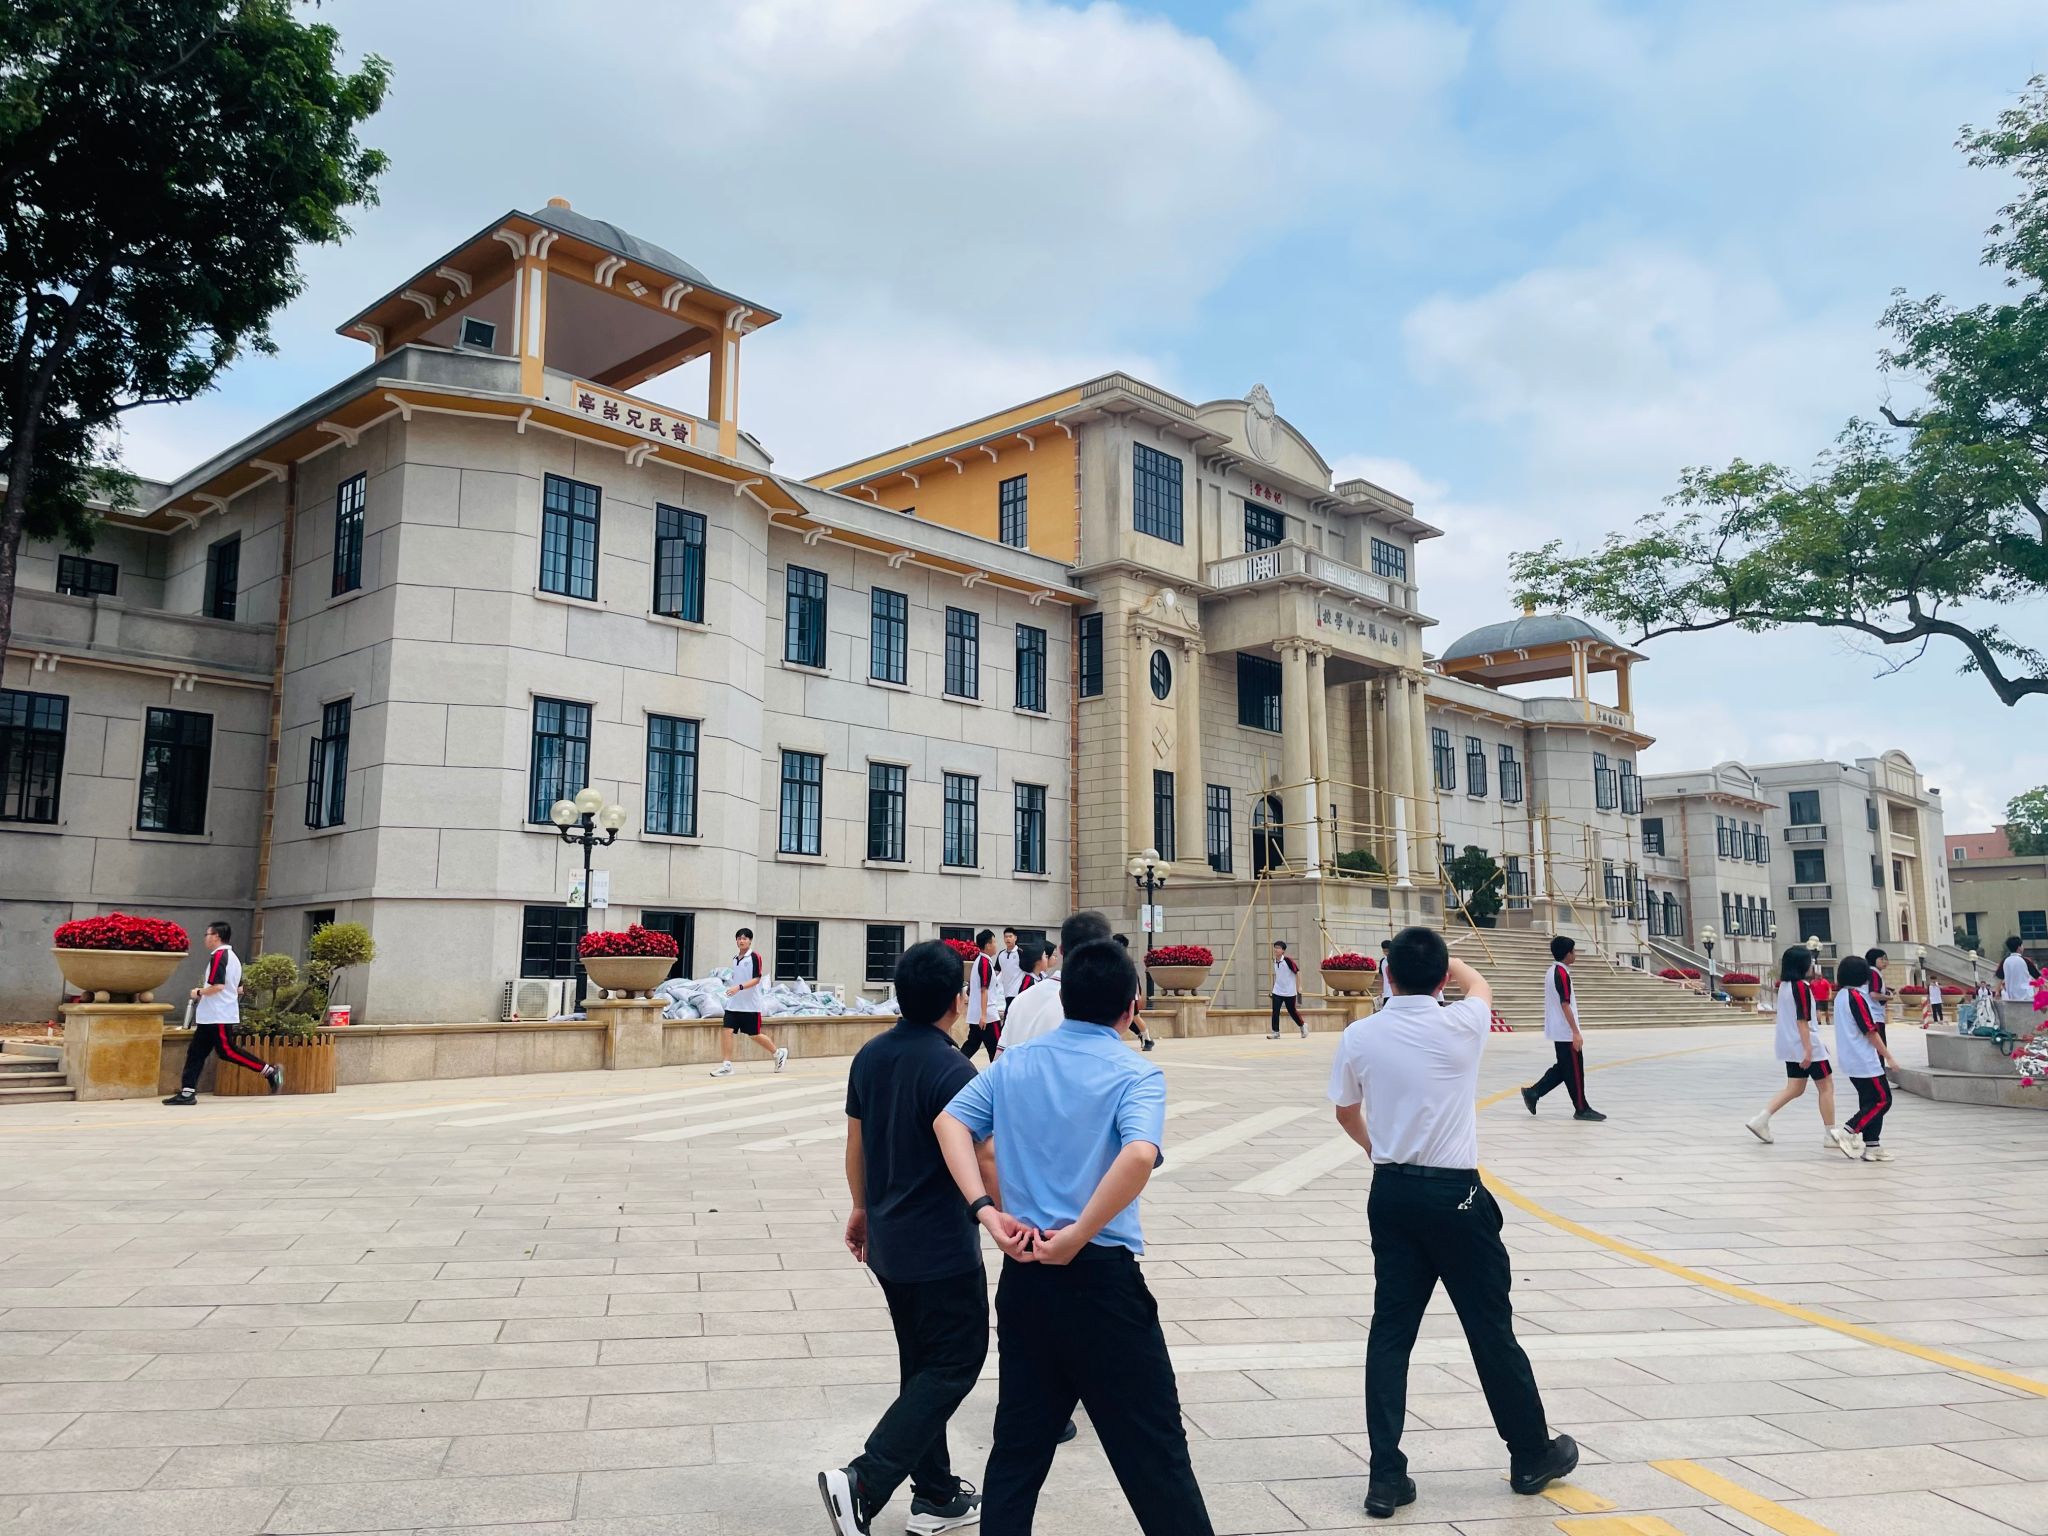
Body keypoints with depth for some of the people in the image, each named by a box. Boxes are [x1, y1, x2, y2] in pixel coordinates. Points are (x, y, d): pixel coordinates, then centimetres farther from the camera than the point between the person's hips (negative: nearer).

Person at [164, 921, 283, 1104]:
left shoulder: (219, 956, -14)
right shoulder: (233, 956, 16)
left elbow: (217, 986, -25)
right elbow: (239, 989, 20)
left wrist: (199, 992, -8)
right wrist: (205, 991, 21)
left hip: (218, 1016, -10)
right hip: (210, 1016, 10)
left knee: (226, 1051, -7)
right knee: (196, 1051, 8)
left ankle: (270, 1072, -6)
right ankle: (188, 1092, 6)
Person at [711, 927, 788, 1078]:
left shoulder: (755, 956, -9)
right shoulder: (735, 958, 12)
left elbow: (756, 979, -16)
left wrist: (739, 987, -27)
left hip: (750, 1005, -6)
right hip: (733, 1003, 6)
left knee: (754, 1035, 3)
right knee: (728, 1031, -8)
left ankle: (779, 1053, 24)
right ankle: (726, 1065, -5)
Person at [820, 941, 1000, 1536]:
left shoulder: (870, 1056, 2)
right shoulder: (951, 1071, -21)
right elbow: (983, 1163, -19)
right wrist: (1009, 1218, -9)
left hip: (887, 1241, 8)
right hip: (941, 1249, -8)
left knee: (923, 1364, 19)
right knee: (955, 1364, 4)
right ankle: (863, 1482, -5)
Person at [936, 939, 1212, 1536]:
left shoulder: (1015, 1064, 6)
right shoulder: (1136, 1075, -9)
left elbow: (950, 1121, -1)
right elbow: (1139, 1155, -26)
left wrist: (985, 1210, -7)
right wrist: (1077, 1237, -19)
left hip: (1023, 1273, 5)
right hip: (1102, 1275, -5)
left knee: (1019, 1442, 16)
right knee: (1153, 1446, 7)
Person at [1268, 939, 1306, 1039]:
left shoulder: (1287, 959, -16)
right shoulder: (1275, 961, 3)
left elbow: (1297, 972, -13)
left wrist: (1298, 987, -15)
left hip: (1289, 991, -5)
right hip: (1277, 991, 5)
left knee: (1292, 1011, 7)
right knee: (1275, 1011, -7)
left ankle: (1302, 1026, 31)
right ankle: (1275, 1032, -1)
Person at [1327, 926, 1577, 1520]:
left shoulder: (1359, 1037, -4)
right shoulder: (1460, 1026, -12)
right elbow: (1480, 984, 14)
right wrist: (1442, 959, 32)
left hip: (1391, 1193, 3)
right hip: (1454, 1194, -3)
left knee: (1391, 1330, 8)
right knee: (1491, 1328, 11)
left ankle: (1386, 1476, 10)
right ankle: (1532, 1456, 30)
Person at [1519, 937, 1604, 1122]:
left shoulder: (1554, 971, 12)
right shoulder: (1562, 974, -18)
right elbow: (1565, 1005, -21)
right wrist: (1576, 1032, -20)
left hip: (1558, 1031, 10)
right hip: (1566, 1032, -10)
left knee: (1563, 1068, 15)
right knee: (1575, 1070, 0)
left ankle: (1533, 1092, 11)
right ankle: (1582, 1109, 8)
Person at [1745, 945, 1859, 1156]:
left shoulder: (1784, 985, 10)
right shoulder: (1801, 987, -17)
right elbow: (1802, 1021, -21)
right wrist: (1808, 1050, -22)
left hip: (1790, 1045, 9)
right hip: (1806, 1044, -9)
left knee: (1795, 1088, 13)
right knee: (1826, 1086, 4)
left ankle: (1761, 1120, 6)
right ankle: (1832, 1134, 9)